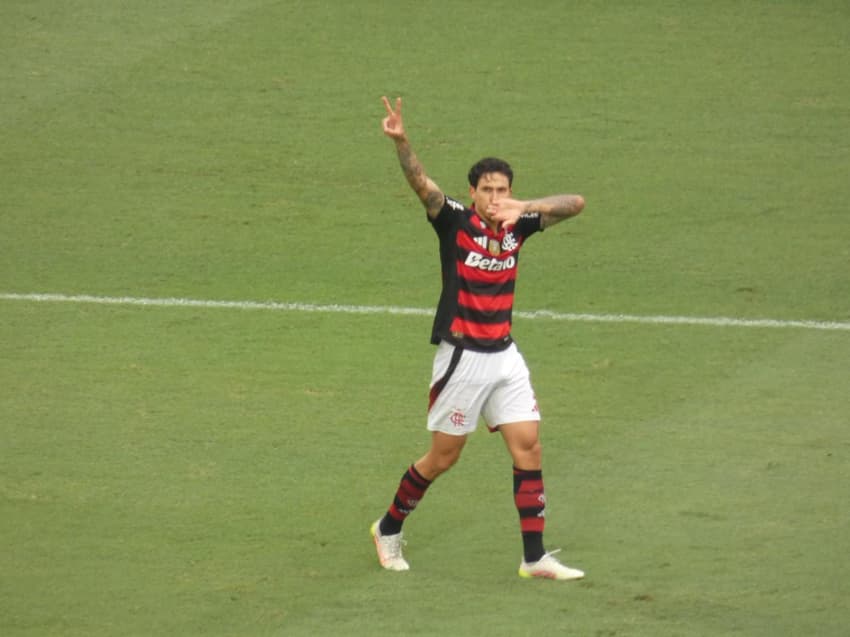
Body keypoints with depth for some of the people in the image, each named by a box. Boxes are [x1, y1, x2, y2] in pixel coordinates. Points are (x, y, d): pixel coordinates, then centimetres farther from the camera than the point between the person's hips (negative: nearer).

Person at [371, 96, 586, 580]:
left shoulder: (518, 226, 2)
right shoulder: (455, 222, -10)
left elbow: (575, 204, -4)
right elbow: (420, 181, -26)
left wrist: (527, 207, -21)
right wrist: (401, 141, -44)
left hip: (504, 355, 5)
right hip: (461, 356, -5)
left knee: (528, 445, -2)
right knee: (444, 457, 4)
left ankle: (535, 557, 1)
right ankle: (389, 530, 26)